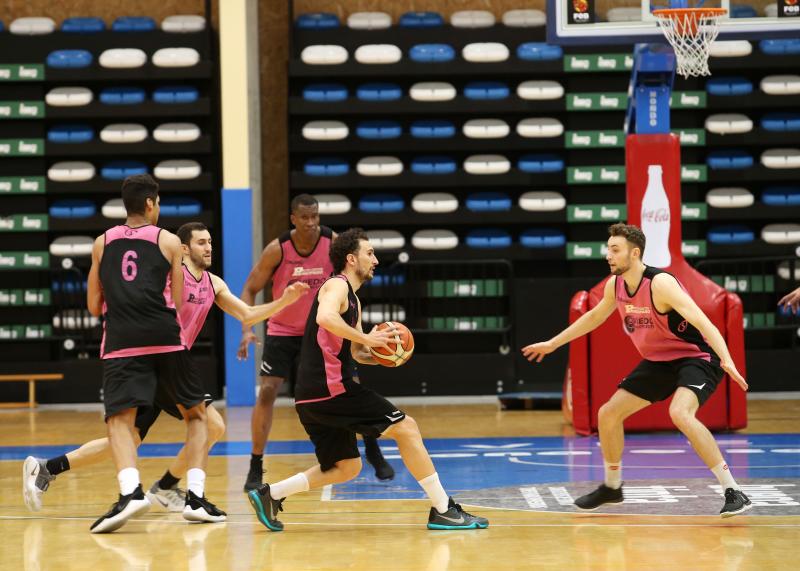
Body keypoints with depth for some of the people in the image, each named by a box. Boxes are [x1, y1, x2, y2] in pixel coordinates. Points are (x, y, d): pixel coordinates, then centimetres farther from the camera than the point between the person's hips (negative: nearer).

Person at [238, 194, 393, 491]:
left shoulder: (333, 242, -15)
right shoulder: (277, 249, -19)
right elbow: (250, 290, -11)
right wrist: (247, 330, -23)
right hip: (283, 330, -2)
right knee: (267, 392, -12)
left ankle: (373, 452, 19)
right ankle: (255, 468, -4)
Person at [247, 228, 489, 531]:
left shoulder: (353, 299, 24)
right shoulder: (337, 285, -6)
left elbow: (357, 353, 30)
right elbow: (325, 317, -29)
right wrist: (366, 338, -23)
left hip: (311, 397, 10)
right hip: (330, 388, -10)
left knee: (347, 466, 18)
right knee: (407, 428, -5)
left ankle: (270, 494, 11)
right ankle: (442, 509, -4)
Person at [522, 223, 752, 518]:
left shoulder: (660, 283, -27)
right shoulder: (615, 284, -2)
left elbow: (701, 321, -35)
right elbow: (594, 316, 19)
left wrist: (726, 360, -49)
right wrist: (552, 343, 25)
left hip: (696, 357, -8)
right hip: (658, 361, 9)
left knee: (680, 413, -35)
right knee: (608, 414, 7)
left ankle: (734, 492, -30)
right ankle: (611, 487, 30)